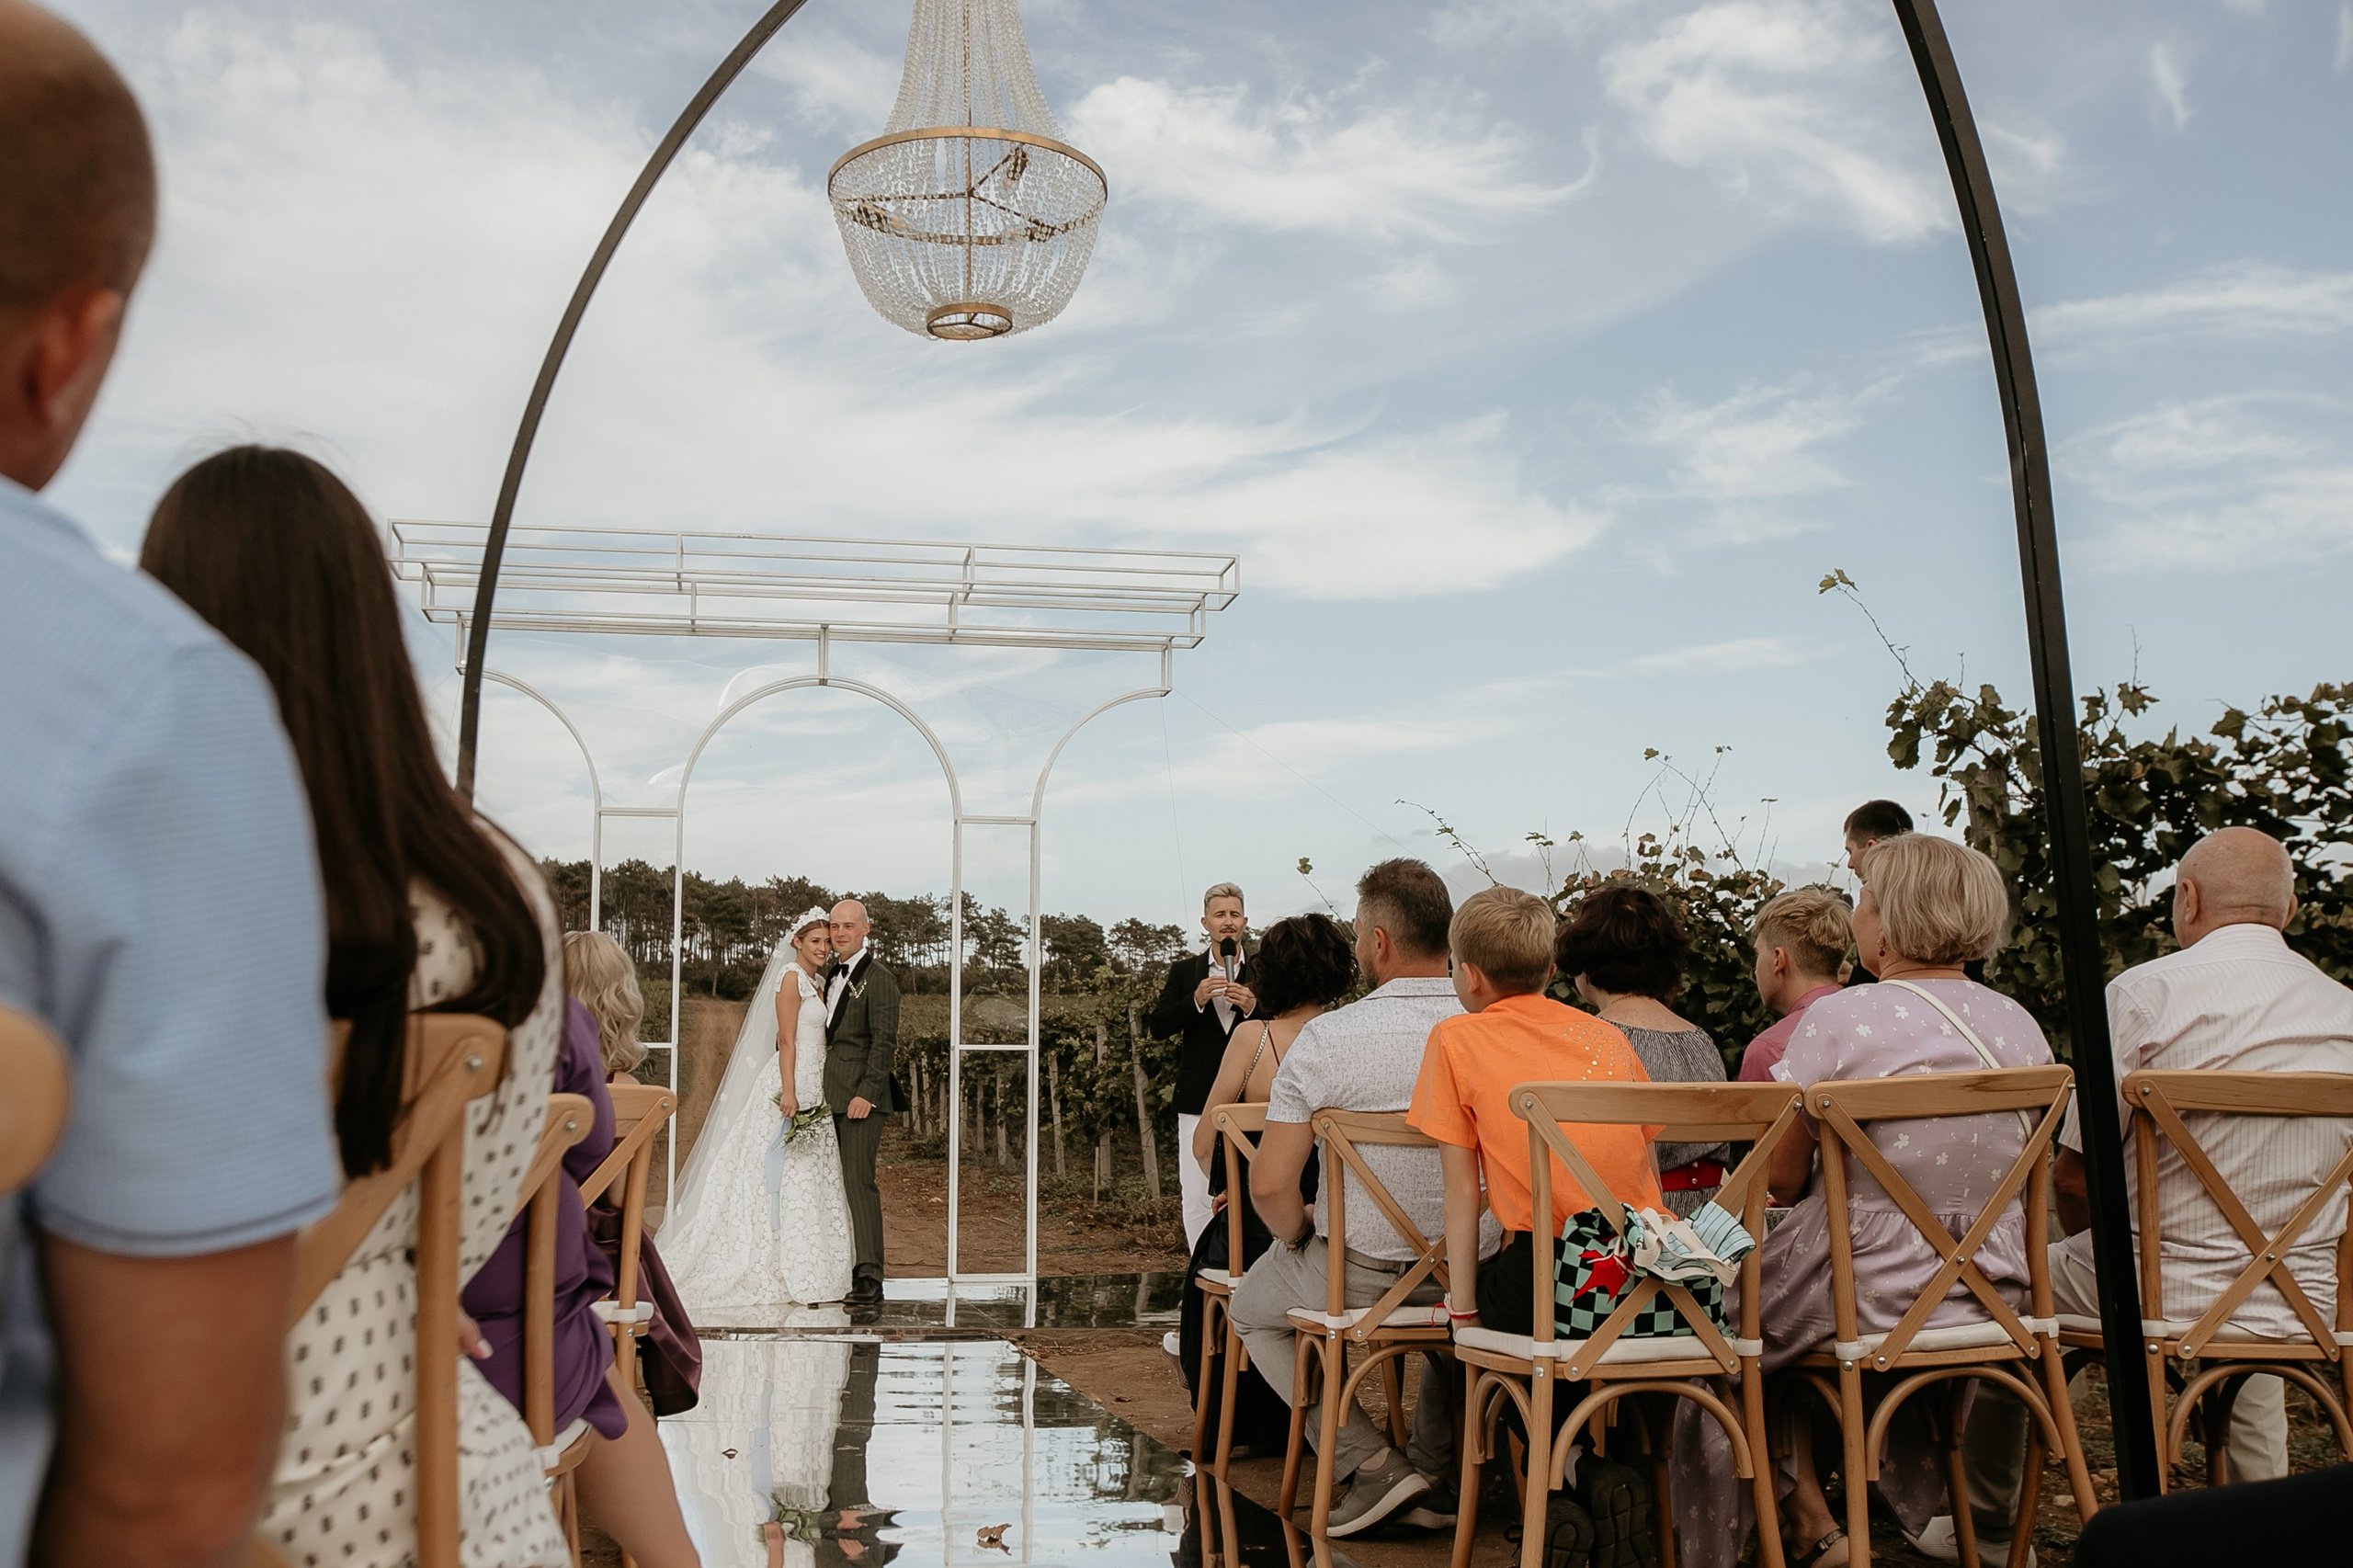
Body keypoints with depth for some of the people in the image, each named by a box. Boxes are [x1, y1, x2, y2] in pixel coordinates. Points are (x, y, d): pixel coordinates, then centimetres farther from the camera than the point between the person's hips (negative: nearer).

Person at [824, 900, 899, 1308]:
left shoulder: (879, 979, -7)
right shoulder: (830, 976, 18)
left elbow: (884, 1041, -12)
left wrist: (866, 1093, -19)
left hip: (860, 1096, -8)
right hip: (830, 1096, 8)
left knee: (859, 1181, -12)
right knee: (836, 1183, 8)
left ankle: (869, 1278, -11)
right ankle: (844, 1272, 14)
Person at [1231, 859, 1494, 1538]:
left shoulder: (1327, 1037, -17)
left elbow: (1270, 1184, -16)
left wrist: (1298, 1236, 6)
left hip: (1358, 1272, -3)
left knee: (1251, 1310, 27)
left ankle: (1371, 1461, 11)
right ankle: (1436, 1475, 34)